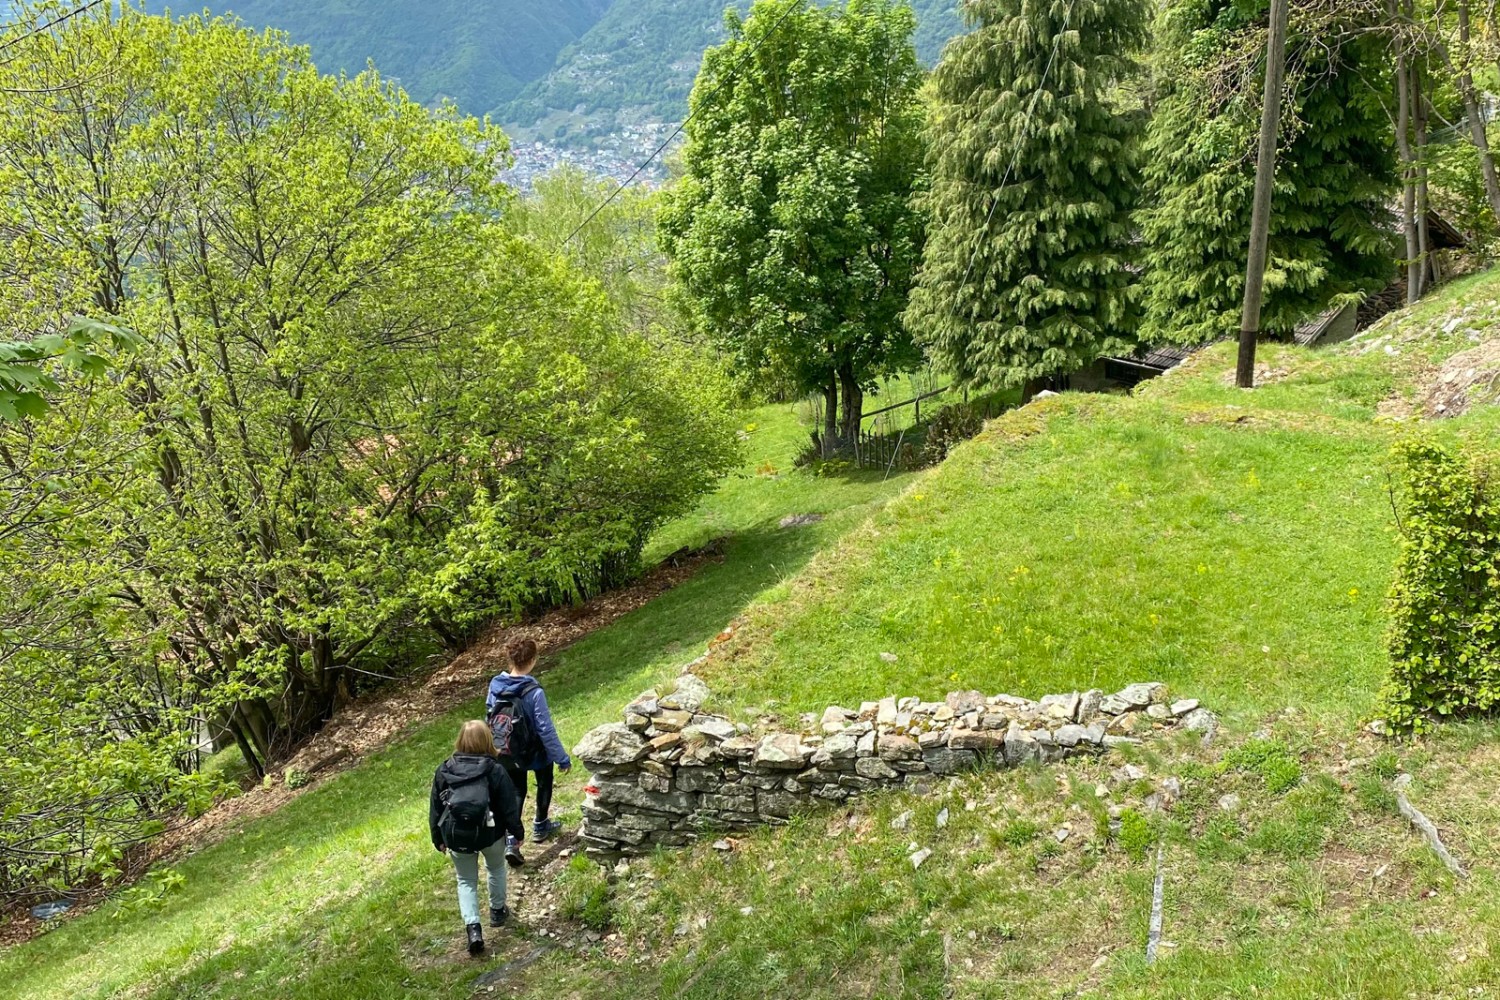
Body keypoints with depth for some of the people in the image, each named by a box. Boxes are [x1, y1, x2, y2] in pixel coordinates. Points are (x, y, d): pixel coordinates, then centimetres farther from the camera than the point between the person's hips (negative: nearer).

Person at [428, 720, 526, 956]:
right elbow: (509, 805, -8)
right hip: (489, 833, -1)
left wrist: (438, 839, 15)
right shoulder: (494, 770, -11)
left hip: (456, 836, 1)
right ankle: (497, 911, 42)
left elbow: (435, 808, 3)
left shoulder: (444, 770, -4)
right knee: (496, 868, 28)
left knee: (466, 881, 15)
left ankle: (473, 928, -2)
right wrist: (517, 831, 6)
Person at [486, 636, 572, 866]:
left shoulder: (495, 686, -11)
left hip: (505, 753, 4)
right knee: (544, 784, 25)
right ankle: (540, 827, 41)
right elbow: (546, 730, -25)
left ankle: (512, 841, 4)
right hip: (534, 752, -4)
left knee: (516, 792, 19)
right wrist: (563, 759, -15)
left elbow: (490, 718, 3)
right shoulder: (534, 692, -29)